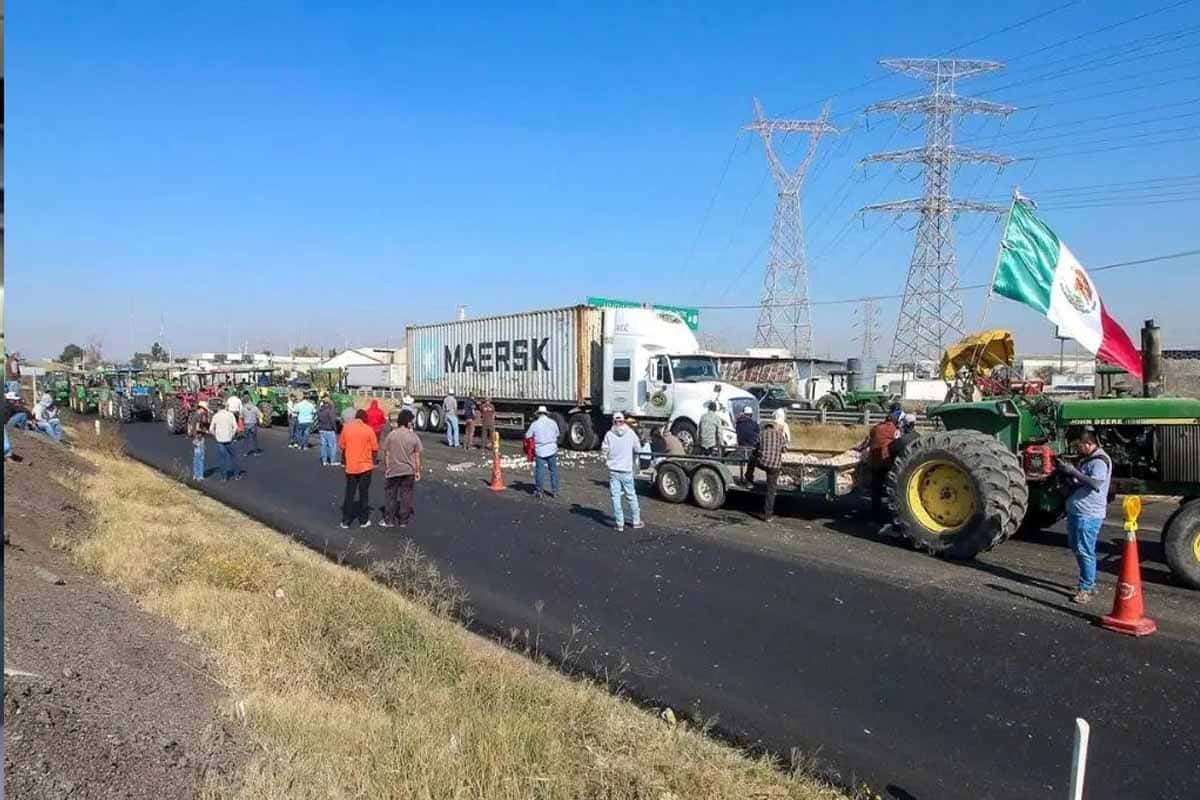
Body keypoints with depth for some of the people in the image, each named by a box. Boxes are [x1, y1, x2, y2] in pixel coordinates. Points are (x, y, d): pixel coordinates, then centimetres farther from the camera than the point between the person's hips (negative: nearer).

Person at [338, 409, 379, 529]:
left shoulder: (346, 428, -2)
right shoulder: (368, 429, -9)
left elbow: (342, 446, 4)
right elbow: (375, 448, -7)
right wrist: (373, 460, 10)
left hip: (350, 466, 2)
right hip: (365, 465, -2)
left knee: (349, 493, 11)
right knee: (363, 494, 8)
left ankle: (345, 521, 12)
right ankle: (363, 521, 14)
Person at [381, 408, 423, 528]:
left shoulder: (390, 435, -7)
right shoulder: (414, 437, -7)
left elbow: (386, 454, -4)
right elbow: (417, 456, -3)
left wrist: (386, 469, 6)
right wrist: (417, 471, 6)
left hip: (393, 471, 0)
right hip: (409, 471, 0)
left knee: (391, 495, 11)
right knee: (406, 496, 9)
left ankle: (389, 520, 15)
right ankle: (403, 521, 15)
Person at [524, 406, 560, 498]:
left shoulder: (535, 424, -5)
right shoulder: (553, 423, 1)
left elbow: (527, 436, 1)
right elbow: (557, 434, 12)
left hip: (540, 451, -2)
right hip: (552, 450, 2)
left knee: (539, 470, 5)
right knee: (553, 470, 10)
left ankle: (538, 491, 9)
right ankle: (554, 490, 13)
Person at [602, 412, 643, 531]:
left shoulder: (609, 434, -7)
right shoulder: (630, 433, -4)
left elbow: (604, 450, -7)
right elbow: (637, 449, 2)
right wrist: (634, 460, 20)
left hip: (613, 470, -1)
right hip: (627, 470, 1)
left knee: (616, 497, 5)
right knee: (631, 496, 12)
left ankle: (619, 523, 5)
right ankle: (636, 521, 20)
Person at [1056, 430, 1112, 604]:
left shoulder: (1100, 461, -14)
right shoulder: (1086, 459, 16)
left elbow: (1095, 484, -28)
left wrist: (1073, 471, -27)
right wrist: (1065, 470, 8)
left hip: (1088, 514, -10)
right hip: (1075, 511, 10)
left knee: (1085, 552, -6)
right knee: (1078, 549, 18)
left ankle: (1086, 589, 1)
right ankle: (1089, 583, 30)